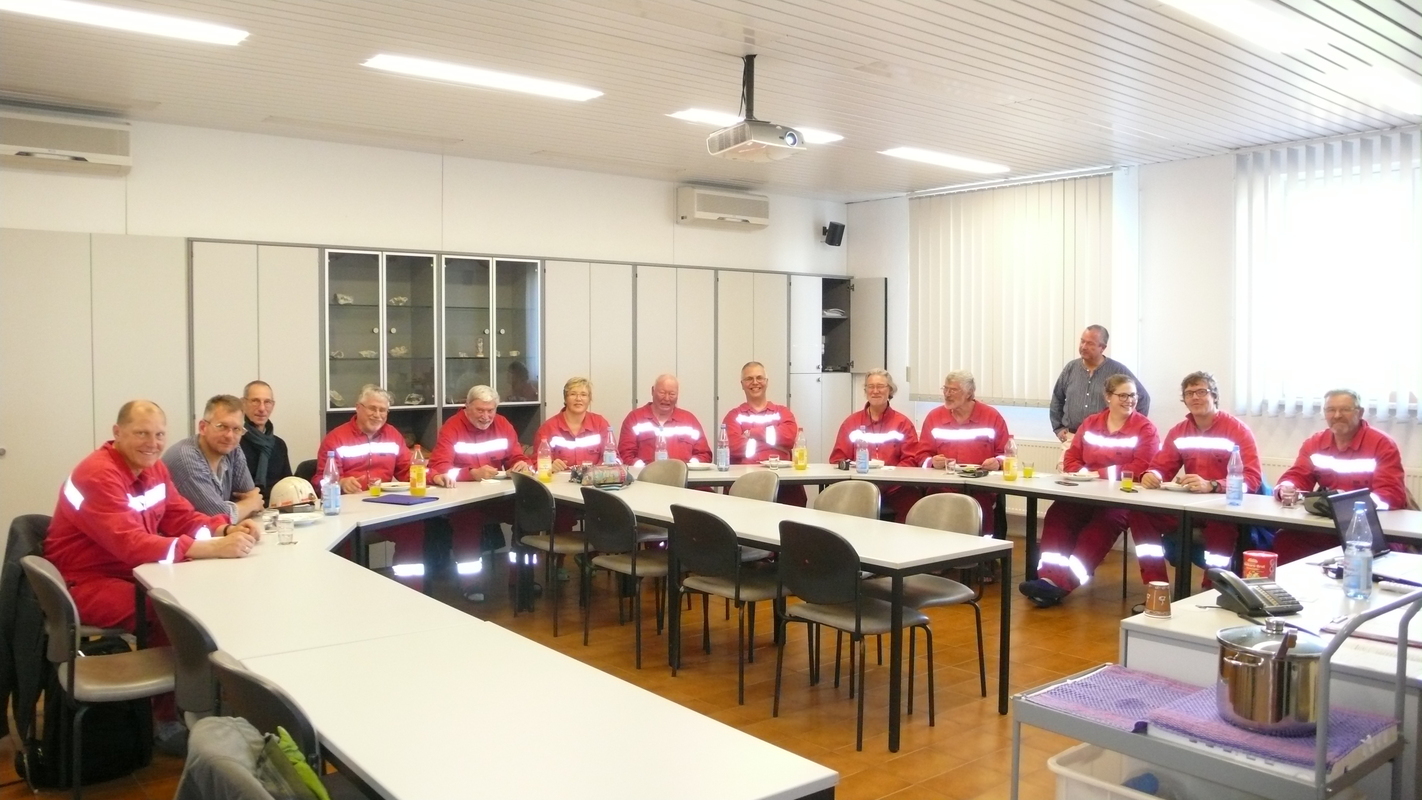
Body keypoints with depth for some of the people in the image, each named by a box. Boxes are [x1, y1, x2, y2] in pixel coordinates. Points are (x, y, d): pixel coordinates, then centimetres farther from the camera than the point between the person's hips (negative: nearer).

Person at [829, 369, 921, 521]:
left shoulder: (903, 423, 12)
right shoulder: (851, 422, 16)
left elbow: (910, 460, 6)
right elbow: (838, 458, 12)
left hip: (894, 486, 0)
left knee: (911, 500, -31)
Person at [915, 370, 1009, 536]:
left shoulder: (992, 416, 7)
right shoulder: (934, 417, 10)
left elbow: (1005, 454, 11)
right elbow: (922, 456, 11)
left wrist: (998, 462, -10)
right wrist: (932, 462, -10)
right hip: (942, 490, 1)